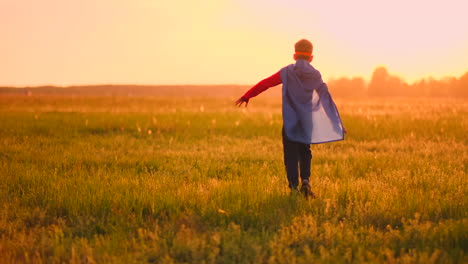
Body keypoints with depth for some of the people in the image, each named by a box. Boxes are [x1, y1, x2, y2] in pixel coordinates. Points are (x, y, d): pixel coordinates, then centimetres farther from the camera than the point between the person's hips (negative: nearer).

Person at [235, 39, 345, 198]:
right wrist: (338, 123, 8)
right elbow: (327, 99, 3)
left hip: (290, 121, -2)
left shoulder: (287, 72, -4)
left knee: (291, 155, 3)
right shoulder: (315, 76, 1)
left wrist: (246, 96, 4)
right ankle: (305, 180, -2)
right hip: (307, 121, 2)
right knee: (305, 152, 18)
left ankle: (294, 186, -6)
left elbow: (265, 84, -5)